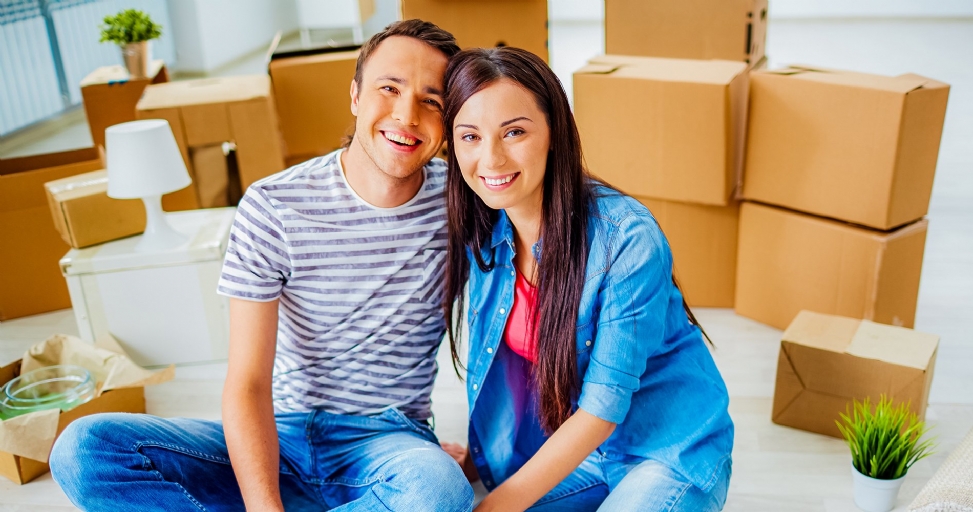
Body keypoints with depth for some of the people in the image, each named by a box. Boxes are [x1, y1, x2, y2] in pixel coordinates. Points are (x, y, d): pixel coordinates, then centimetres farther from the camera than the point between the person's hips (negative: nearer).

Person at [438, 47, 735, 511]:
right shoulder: (480, 230, -8)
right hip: (571, 449, 4)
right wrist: (482, 455, 1)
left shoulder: (628, 239, -27)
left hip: (671, 453, -4)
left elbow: (604, 404, -23)